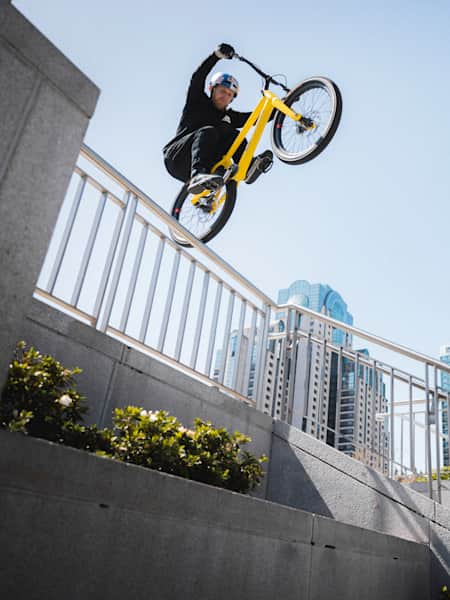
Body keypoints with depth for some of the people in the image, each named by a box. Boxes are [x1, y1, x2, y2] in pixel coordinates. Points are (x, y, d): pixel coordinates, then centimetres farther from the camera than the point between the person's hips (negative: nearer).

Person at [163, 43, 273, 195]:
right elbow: (197, 78, -10)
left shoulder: (229, 117, 17)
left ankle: (248, 166, -38)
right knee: (207, 131, -30)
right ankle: (198, 175, -54)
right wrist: (217, 55, -23)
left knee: (234, 136, -12)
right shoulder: (198, 102, 9)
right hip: (176, 158, -4)